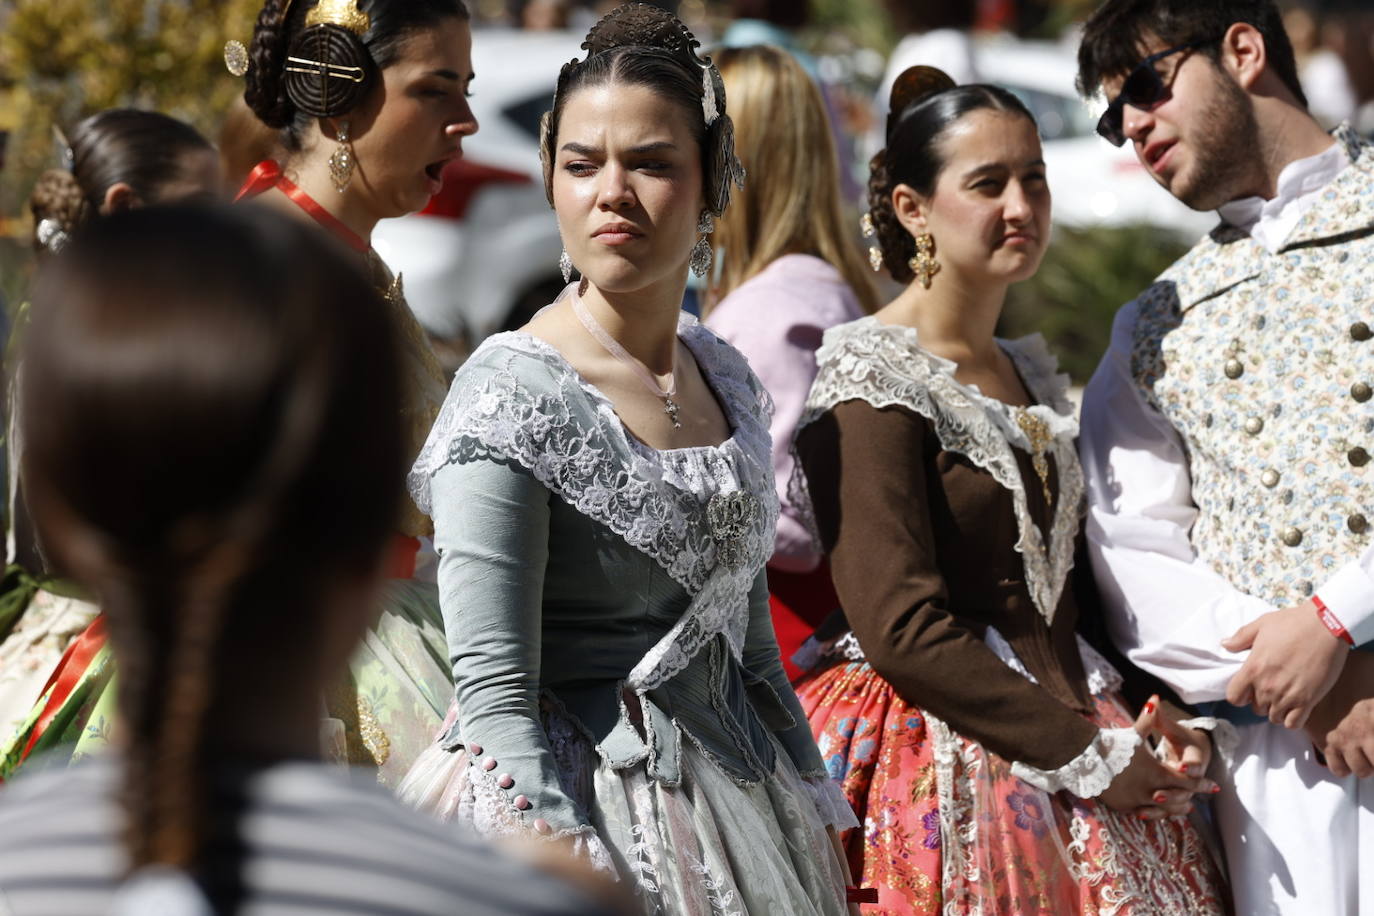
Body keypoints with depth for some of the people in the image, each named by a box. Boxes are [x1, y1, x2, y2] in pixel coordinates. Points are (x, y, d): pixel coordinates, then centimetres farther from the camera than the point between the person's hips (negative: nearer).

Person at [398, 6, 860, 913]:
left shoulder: (726, 377, 6)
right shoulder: (512, 393, -15)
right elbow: (495, 694, -19)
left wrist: (819, 832, 14)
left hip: (735, 798, 7)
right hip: (572, 805, -6)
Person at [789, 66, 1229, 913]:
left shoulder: (1030, 373, 14)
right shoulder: (874, 381, -10)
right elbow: (900, 629, -18)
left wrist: (1162, 719, 0)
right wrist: (1091, 755, -17)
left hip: (1080, 740, 7)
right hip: (949, 768, -7)